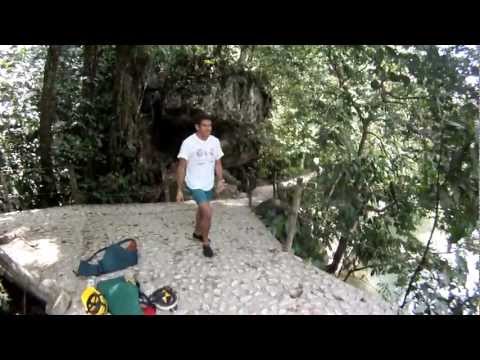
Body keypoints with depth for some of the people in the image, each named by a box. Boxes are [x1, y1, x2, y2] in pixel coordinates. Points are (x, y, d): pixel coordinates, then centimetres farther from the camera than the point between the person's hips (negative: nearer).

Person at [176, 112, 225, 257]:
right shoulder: (188, 143, -20)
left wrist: (220, 180, -10)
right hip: (194, 185, -6)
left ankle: (197, 232, 50)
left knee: (202, 209, 24)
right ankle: (206, 243, 6)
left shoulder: (215, 141, -5)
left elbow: (218, 163, 4)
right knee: (208, 212, -16)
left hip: (209, 184, 6)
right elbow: (182, 167, -15)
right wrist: (179, 190, -15)